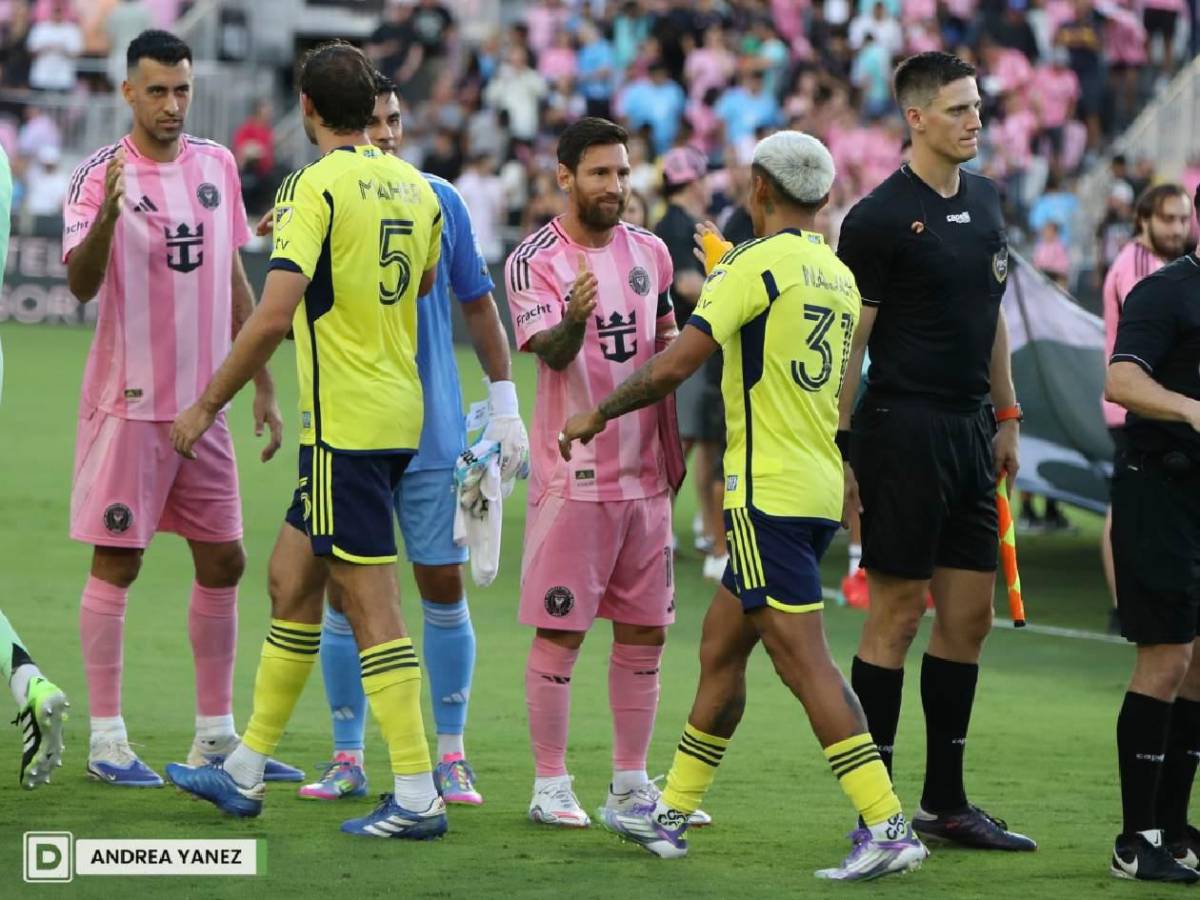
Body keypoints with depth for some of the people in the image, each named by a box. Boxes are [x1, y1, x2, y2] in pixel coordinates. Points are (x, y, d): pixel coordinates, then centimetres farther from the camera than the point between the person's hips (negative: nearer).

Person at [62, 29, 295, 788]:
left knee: (223, 562, 7)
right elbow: (81, 284, -21)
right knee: (117, 562, -2)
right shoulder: (102, 175, -9)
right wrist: (105, 219, -40)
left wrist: (263, 387, 15)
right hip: (128, 404, -6)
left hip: (204, 405, 6)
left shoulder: (218, 165, 7)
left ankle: (216, 736, 15)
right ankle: (107, 738, 3)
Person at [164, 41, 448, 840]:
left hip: (344, 426, -8)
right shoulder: (415, 187, 8)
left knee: (371, 608, -6)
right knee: (291, 580, 17)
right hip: (398, 412, 8)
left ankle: (418, 796, -6)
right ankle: (245, 773, 24)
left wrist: (206, 406, -13)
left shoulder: (316, 186, -15)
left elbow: (273, 314, -21)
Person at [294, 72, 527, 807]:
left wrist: (504, 404, 7)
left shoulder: (439, 203, 3)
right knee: (345, 594, 2)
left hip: (434, 434, 0)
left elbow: (479, 304, 10)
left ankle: (451, 758, 9)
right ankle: (348, 759, 11)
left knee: (443, 588, 1)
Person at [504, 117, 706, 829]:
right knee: (560, 631, -4)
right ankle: (550, 785, 4)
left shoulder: (650, 251, 9)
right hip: (573, 475, -6)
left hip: (646, 472, 6)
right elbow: (550, 352, -23)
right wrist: (575, 319, -43)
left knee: (645, 630, 8)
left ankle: (632, 782, 17)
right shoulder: (534, 261, -9)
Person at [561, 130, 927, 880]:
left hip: (769, 493, -9)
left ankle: (887, 827, -18)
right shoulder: (839, 276, 12)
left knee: (805, 662, -11)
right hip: (820, 488, 9)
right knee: (720, 649, 17)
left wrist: (597, 415, 0)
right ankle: (671, 816, 24)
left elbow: (673, 366, -14)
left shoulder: (755, 264, -12)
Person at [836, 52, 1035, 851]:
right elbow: (847, 342, -10)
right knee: (896, 614, -4)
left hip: (968, 431, 8)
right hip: (903, 431, -7)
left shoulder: (984, 202, 12)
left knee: (970, 616, 9)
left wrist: (1006, 417, 17)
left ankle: (945, 801, 16)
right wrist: (837, 449, -13)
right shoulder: (880, 218, -11)